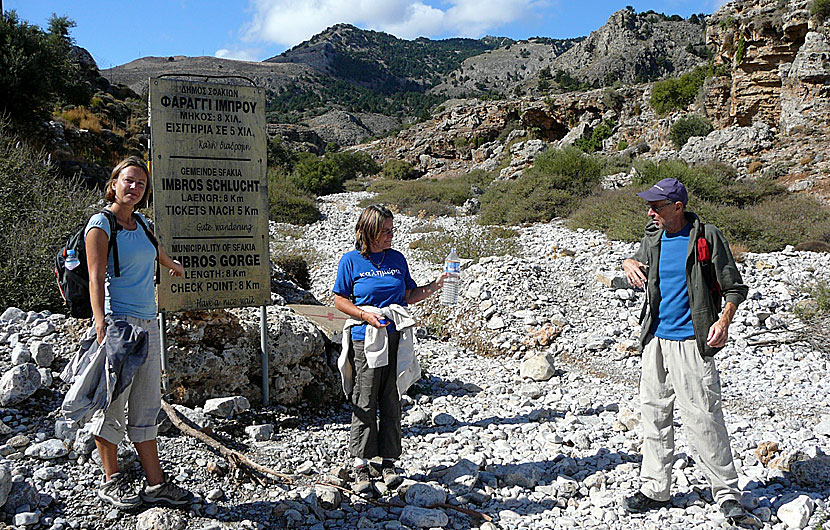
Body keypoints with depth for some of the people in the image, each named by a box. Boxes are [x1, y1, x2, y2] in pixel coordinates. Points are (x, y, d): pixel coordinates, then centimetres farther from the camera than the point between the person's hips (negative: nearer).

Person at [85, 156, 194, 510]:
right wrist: (101, 325, -25)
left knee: (147, 407, 8)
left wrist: (173, 265, 58)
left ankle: (155, 484, 13)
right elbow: (96, 279, -14)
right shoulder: (101, 224, -5)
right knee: (113, 404, 2)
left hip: (148, 322, 7)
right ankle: (111, 481, 16)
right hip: (118, 321, -7)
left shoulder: (141, 224, 14)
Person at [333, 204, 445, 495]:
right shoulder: (351, 260, -2)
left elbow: (409, 295, 16)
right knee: (364, 405, 0)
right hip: (365, 340, -3)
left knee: (391, 403, 8)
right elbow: (339, 299, 1)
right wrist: (365, 315, -13)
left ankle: (389, 463, 19)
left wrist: (435, 286, 2)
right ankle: (361, 466, 12)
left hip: (397, 339, 4)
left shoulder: (397, 259, 10)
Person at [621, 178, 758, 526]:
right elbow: (639, 263, 28)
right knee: (654, 415, 10)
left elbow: (734, 286, -3)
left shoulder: (707, 237, -6)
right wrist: (629, 264, 4)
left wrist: (724, 320, -20)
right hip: (656, 340, 6)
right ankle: (654, 489, 21)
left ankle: (727, 493, 9)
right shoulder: (653, 237, 9)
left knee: (703, 418, -6)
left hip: (691, 343, -6)